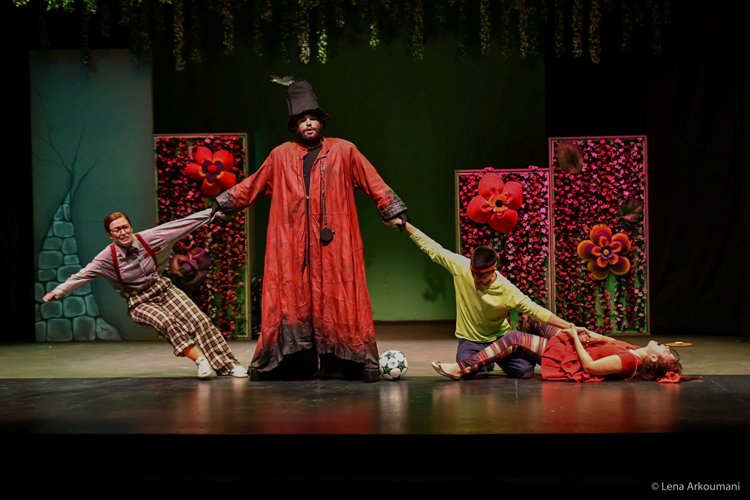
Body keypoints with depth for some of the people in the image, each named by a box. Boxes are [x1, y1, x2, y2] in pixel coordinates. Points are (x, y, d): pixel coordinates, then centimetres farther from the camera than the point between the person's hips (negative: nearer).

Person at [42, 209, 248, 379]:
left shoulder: (147, 239, -13)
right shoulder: (108, 257, -16)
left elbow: (179, 225, -11)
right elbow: (82, 275, -20)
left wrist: (212, 211, -9)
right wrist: (59, 291, -32)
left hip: (163, 288, 2)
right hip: (140, 301, -2)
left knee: (198, 319, -16)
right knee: (167, 322, -31)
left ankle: (229, 364, -16)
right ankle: (201, 360, -28)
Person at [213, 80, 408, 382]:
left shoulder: (344, 151, 7)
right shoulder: (281, 156, 12)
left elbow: (374, 184, 8)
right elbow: (252, 186, 21)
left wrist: (394, 211, 3)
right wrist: (222, 204, 21)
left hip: (334, 243, -1)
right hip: (291, 246, 1)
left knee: (341, 300, -4)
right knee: (289, 300, 0)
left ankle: (361, 360, -1)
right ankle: (271, 363, 4)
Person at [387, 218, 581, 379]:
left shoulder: (508, 291, -20)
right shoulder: (460, 266, -17)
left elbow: (535, 310, -18)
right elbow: (431, 248, -11)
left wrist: (569, 327, -24)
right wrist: (405, 224, -13)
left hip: (499, 337, -1)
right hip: (470, 340, 1)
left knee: (526, 371, -20)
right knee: (465, 371, -29)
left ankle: (496, 358, 17)